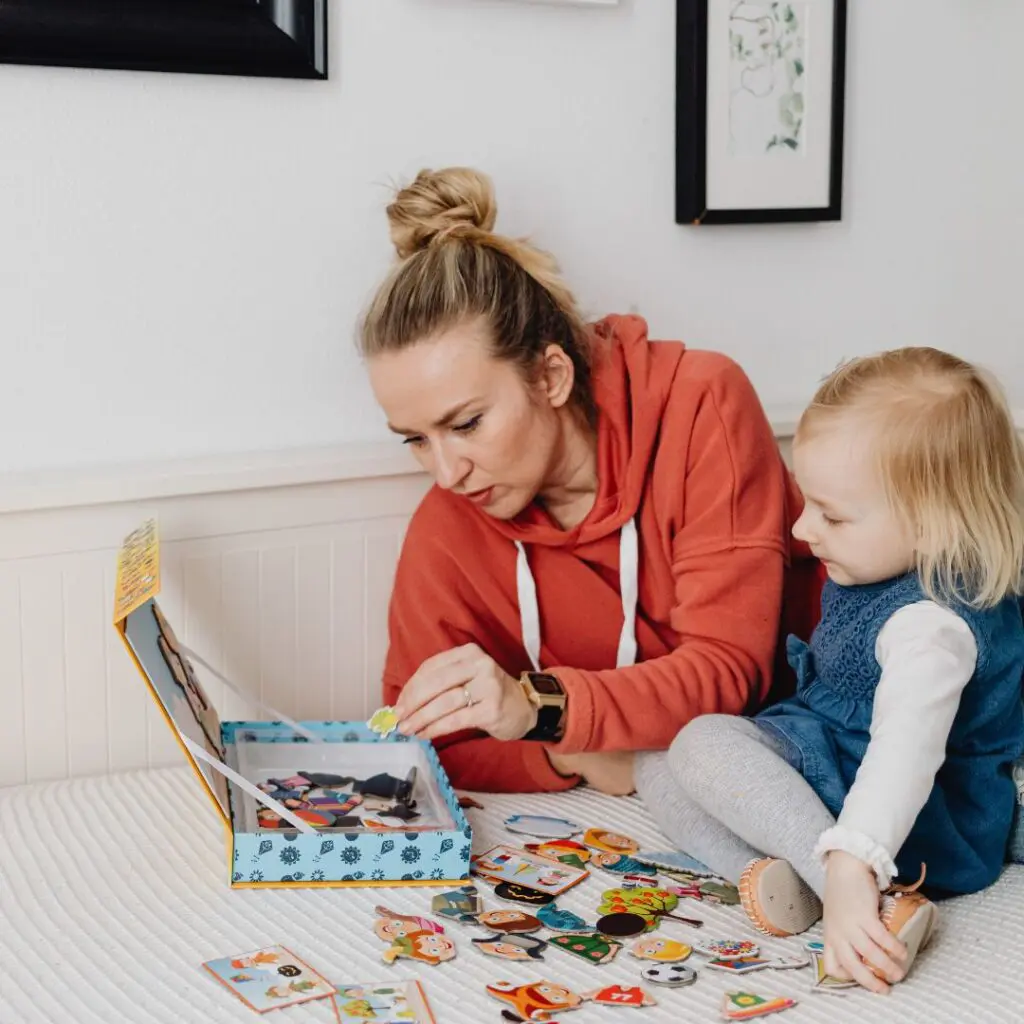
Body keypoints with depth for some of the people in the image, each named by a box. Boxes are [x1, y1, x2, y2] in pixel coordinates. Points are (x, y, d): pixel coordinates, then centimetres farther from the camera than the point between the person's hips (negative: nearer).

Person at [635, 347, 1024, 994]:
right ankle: (767, 874, -24)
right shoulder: (890, 576, 2)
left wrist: (851, 872, -55)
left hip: (910, 823, -10)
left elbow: (907, 751, -44)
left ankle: (879, 902, -32)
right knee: (656, 763, 2)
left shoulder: (931, 625, -29)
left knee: (705, 743, -26)